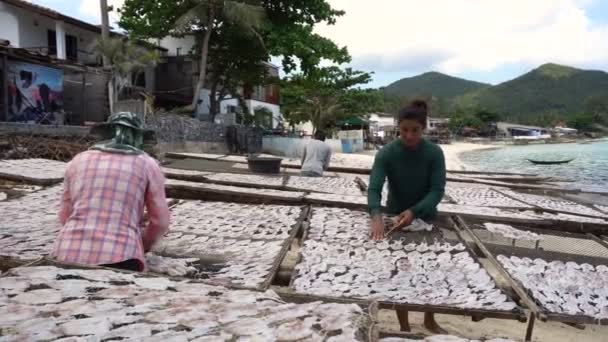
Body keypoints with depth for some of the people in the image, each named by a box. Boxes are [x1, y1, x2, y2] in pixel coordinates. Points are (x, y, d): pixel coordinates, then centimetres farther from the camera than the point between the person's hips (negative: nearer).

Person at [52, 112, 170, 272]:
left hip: (68, 254, 3)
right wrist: (143, 244, 28)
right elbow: (160, 222, 11)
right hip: (119, 257, -3)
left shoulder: (78, 160, 18)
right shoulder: (147, 164, 10)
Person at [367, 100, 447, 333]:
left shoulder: (434, 153, -16)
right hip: (396, 218, -1)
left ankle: (430, 320, 37)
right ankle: (404, 327, 23)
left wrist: (414, 211, -36)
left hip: (426, 219, 1)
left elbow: (437, 191, -20)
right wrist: (376, 215, -45)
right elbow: (374, 188, -27)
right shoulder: (386, 153, -18)